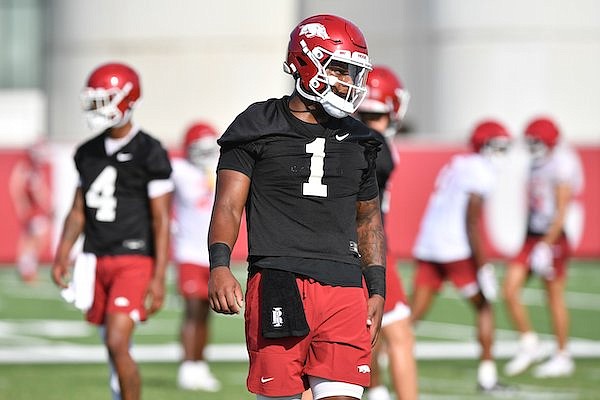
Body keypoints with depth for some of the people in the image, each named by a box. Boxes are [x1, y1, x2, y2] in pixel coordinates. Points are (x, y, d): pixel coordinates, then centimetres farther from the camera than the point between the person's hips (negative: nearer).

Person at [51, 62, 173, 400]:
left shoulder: (149, 153, -8)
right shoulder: (88, 153, 12)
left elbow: (161, 220, -8)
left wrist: (159, 277, -13)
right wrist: (62, 255, 9)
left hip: (134, 260, -6)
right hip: (96, 260, 6)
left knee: (117, 344, -16)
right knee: (116, 348, 11)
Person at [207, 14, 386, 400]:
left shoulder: (357, 140, 18)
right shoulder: (258, 129, 4)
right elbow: (229, 204, -3)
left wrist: (377, 290, 19)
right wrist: (219, 265, -19)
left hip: (344, 289, 4)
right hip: (278, 287, -4)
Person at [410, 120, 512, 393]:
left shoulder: (456, 165, 20)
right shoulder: (481, 171, -8)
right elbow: (471, 221, -14)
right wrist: (482, 265, -14)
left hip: (427, 247, 8)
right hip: (456, 249, -8)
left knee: (413, 314, 5)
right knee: (483, 307, 7)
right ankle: (487, 375, 7)